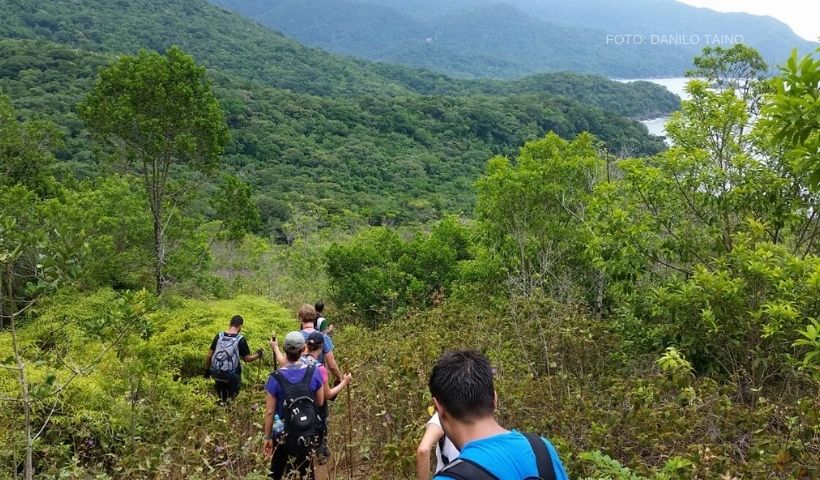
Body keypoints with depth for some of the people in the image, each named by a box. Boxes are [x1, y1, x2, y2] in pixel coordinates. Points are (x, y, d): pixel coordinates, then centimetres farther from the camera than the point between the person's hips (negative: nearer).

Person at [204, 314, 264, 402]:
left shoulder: (219, 336, -4)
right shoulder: (240, 340, -13)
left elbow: (209, 355, 0)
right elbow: (247, 359, -5)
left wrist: (207, 370, 13)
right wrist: (258, 355, 12)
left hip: (215, 373, 4)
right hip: (230, 375, -4)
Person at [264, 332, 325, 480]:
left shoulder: (275, 378, -16)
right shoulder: (314, 372, -12)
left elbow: (269, 412, -11)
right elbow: (320, 402, -1)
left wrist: (268, 437, 0)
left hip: (284, 434, -1)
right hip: (309, 434, 1)